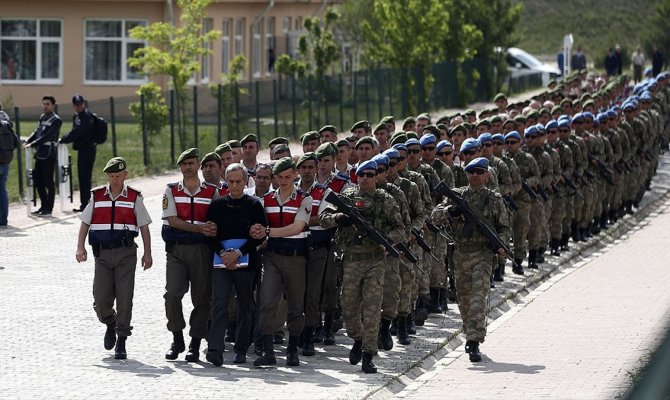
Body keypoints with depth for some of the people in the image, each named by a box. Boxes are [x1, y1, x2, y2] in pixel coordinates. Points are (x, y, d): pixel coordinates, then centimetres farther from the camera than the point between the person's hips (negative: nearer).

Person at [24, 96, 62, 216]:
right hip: (39, 153, 8)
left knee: (48, 182, -2)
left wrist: (32, 144, -24)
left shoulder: (56, 120, -10)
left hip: (49, 155, -8)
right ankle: (44, 206, 22)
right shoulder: (42, 117, 14)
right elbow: (37, 133, 15)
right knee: (37, 181, 11)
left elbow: (47, 136, -18)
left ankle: (48, 209, 4)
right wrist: (27, 141, -2)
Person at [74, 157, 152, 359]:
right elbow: (85, 223, 13)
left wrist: (147, 253, 0)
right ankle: (110, 324, 27)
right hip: (102, 253, 2)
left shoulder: (134, 198, 4)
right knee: (101, 299, -4)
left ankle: (121, 341, 4)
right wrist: (80, 247, 2)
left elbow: (144, 227, 6)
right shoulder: (97, 196, 9)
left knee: (124, 299, -4)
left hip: (126, 253, -2)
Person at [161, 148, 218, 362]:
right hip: (176, 248, -1)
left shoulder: (211, 192, 9)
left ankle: (195, 344, 8)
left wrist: (214, 228, -18)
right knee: (172, 294, -14)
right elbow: (172, 220, -4)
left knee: (202, 297, 0)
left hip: (201, 249, 1)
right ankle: (177, 338, 1)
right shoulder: (171, 190, 7)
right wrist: (200, 228, -15)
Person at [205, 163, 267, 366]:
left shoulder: (254, 205, 5)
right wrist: (222, 253, -9)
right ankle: (215, 350, -22)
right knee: (219, 304, -13)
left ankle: (241, 351, 15)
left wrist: (238, 253, -11)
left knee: (245, 307, 5)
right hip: (221, 263, 0)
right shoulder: (217, 205, 10)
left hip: (246, 263, 0)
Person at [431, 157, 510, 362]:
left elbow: (504, 227, 10)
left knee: (478, 297, -15)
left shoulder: (494, 199, 4)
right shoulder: (456, 195, 8)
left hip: (483, 255, -3)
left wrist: (500, 244, -9)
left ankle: (474, 342, -19)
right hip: (460, 254, 3)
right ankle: (470, 334, 33)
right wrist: (450, 211, -20)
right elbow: (436, 215, 0)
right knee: (464, 298, 13)